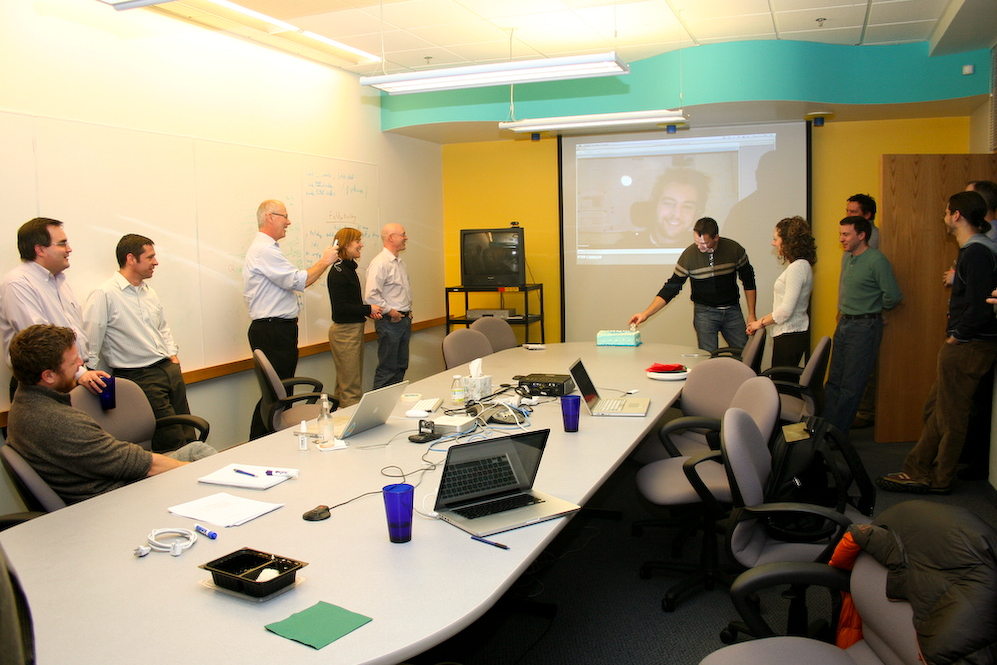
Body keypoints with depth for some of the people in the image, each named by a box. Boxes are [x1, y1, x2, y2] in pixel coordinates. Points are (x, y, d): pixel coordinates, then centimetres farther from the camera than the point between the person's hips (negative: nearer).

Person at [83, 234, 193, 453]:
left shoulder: (149, 292, 15)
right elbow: (89, 346, -12)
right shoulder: (104, 295, -11)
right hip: (139, 377, -8)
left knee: (189, 437, 7)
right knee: (172, 443, -8)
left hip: (170, 369, 8)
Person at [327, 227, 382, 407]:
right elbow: (340, 308, -20)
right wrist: (369, 309, -13)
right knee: (350, 387, -5)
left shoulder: (349, 268, 14)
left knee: (347, 383, 16)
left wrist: (369, 311, 4)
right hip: (345, 331, -10)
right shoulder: (338, 272, -16)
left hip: (355, 329, 10)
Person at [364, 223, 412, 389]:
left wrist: (408, 311, 14)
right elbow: (371, 296, -23)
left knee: (401, 366, 13)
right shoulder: (379, 263, -16)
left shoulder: (400, 262, 15)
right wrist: (391, 312, -18)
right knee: (387, 369, -5)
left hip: (404, 319, 9)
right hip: (389, 321, -9)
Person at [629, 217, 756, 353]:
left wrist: (751, 314, 4)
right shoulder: (689, 254, -12)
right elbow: (671, 287, -7)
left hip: (732, 311, 2)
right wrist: (646, 314, -14)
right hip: (705, 312, -2)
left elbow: (748, 282, 6)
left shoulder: (734, 249, -9)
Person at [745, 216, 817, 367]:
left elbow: (786, 311, -19)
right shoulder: (802, 265, 15)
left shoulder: (797, 267, -16)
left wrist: (760, 323, -8)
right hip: (795, 333, 10)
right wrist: (762, 321, 12)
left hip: (790, 336, -10)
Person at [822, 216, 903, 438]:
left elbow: (893, 296, -17)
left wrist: (873, 310, -2)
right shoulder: (847, 258, 10)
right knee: (834, 380, 11)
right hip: (843, 323, 8)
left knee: (851, 386, -2)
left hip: (864, 327, -8)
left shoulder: (877, 261, -15)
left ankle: (838, 434, 4)